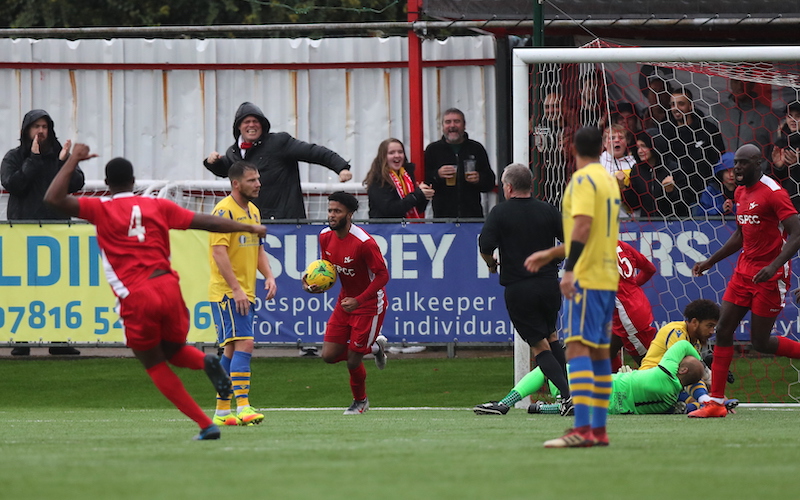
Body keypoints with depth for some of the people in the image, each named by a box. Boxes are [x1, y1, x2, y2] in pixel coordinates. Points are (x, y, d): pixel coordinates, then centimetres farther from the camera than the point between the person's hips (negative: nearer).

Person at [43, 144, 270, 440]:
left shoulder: (101, 210, 2)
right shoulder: (158, 206, 10)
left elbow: (53, 199, -5)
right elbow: (206, 222, 9)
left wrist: (73, 160, 5)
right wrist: (249, 228, 18)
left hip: (136, 299, -3)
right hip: (168, 288, 3)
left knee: (157, 368, 12)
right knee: (174, 351, 27)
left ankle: (206, 425, 1)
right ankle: (206, 362, -9)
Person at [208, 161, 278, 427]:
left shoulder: (253, 211, 15)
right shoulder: (224, 211, -13)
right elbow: (219, 252, -19)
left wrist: (269, 276, 6)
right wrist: (236, 289, -23)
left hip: (245, 293, 9)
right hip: (227, 292, -9)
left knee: (232, 350, 10)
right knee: (244, 344, -18)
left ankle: (222, 411, 14)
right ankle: (242, 408, -23)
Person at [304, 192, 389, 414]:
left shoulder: (364, 243, -26)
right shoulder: (325, 237, -4)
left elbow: (383, 275, -22)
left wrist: (358, 300, -29)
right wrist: (316, 284, -12)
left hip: (369, 304, -7)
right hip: (345, 300, 7)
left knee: (353, 361, -4)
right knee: (329, 355, 1)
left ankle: (360, 401, 27)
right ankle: (374, 347, 28)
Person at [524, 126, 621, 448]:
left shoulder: (583, 180, -9)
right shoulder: (608, 180, 18)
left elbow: (583, 226, -21)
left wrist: (569, 270, -25)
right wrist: (549, 255, 31)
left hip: (586, 277, -9)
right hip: (608, 277, 9)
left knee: (577, 348, -14)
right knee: (599, 351, 11)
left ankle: (582, 429, -23)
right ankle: (599, 430, 12)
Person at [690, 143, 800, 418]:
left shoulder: (773, 192, -15)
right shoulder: (740, 193, 11)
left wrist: (773, 266, -32)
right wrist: (710, 261, 21)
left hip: (770, 275, -8)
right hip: (744, 269, 8)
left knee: (760, 342, -6)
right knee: (723, 330, 0)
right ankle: (716, 402, 2)